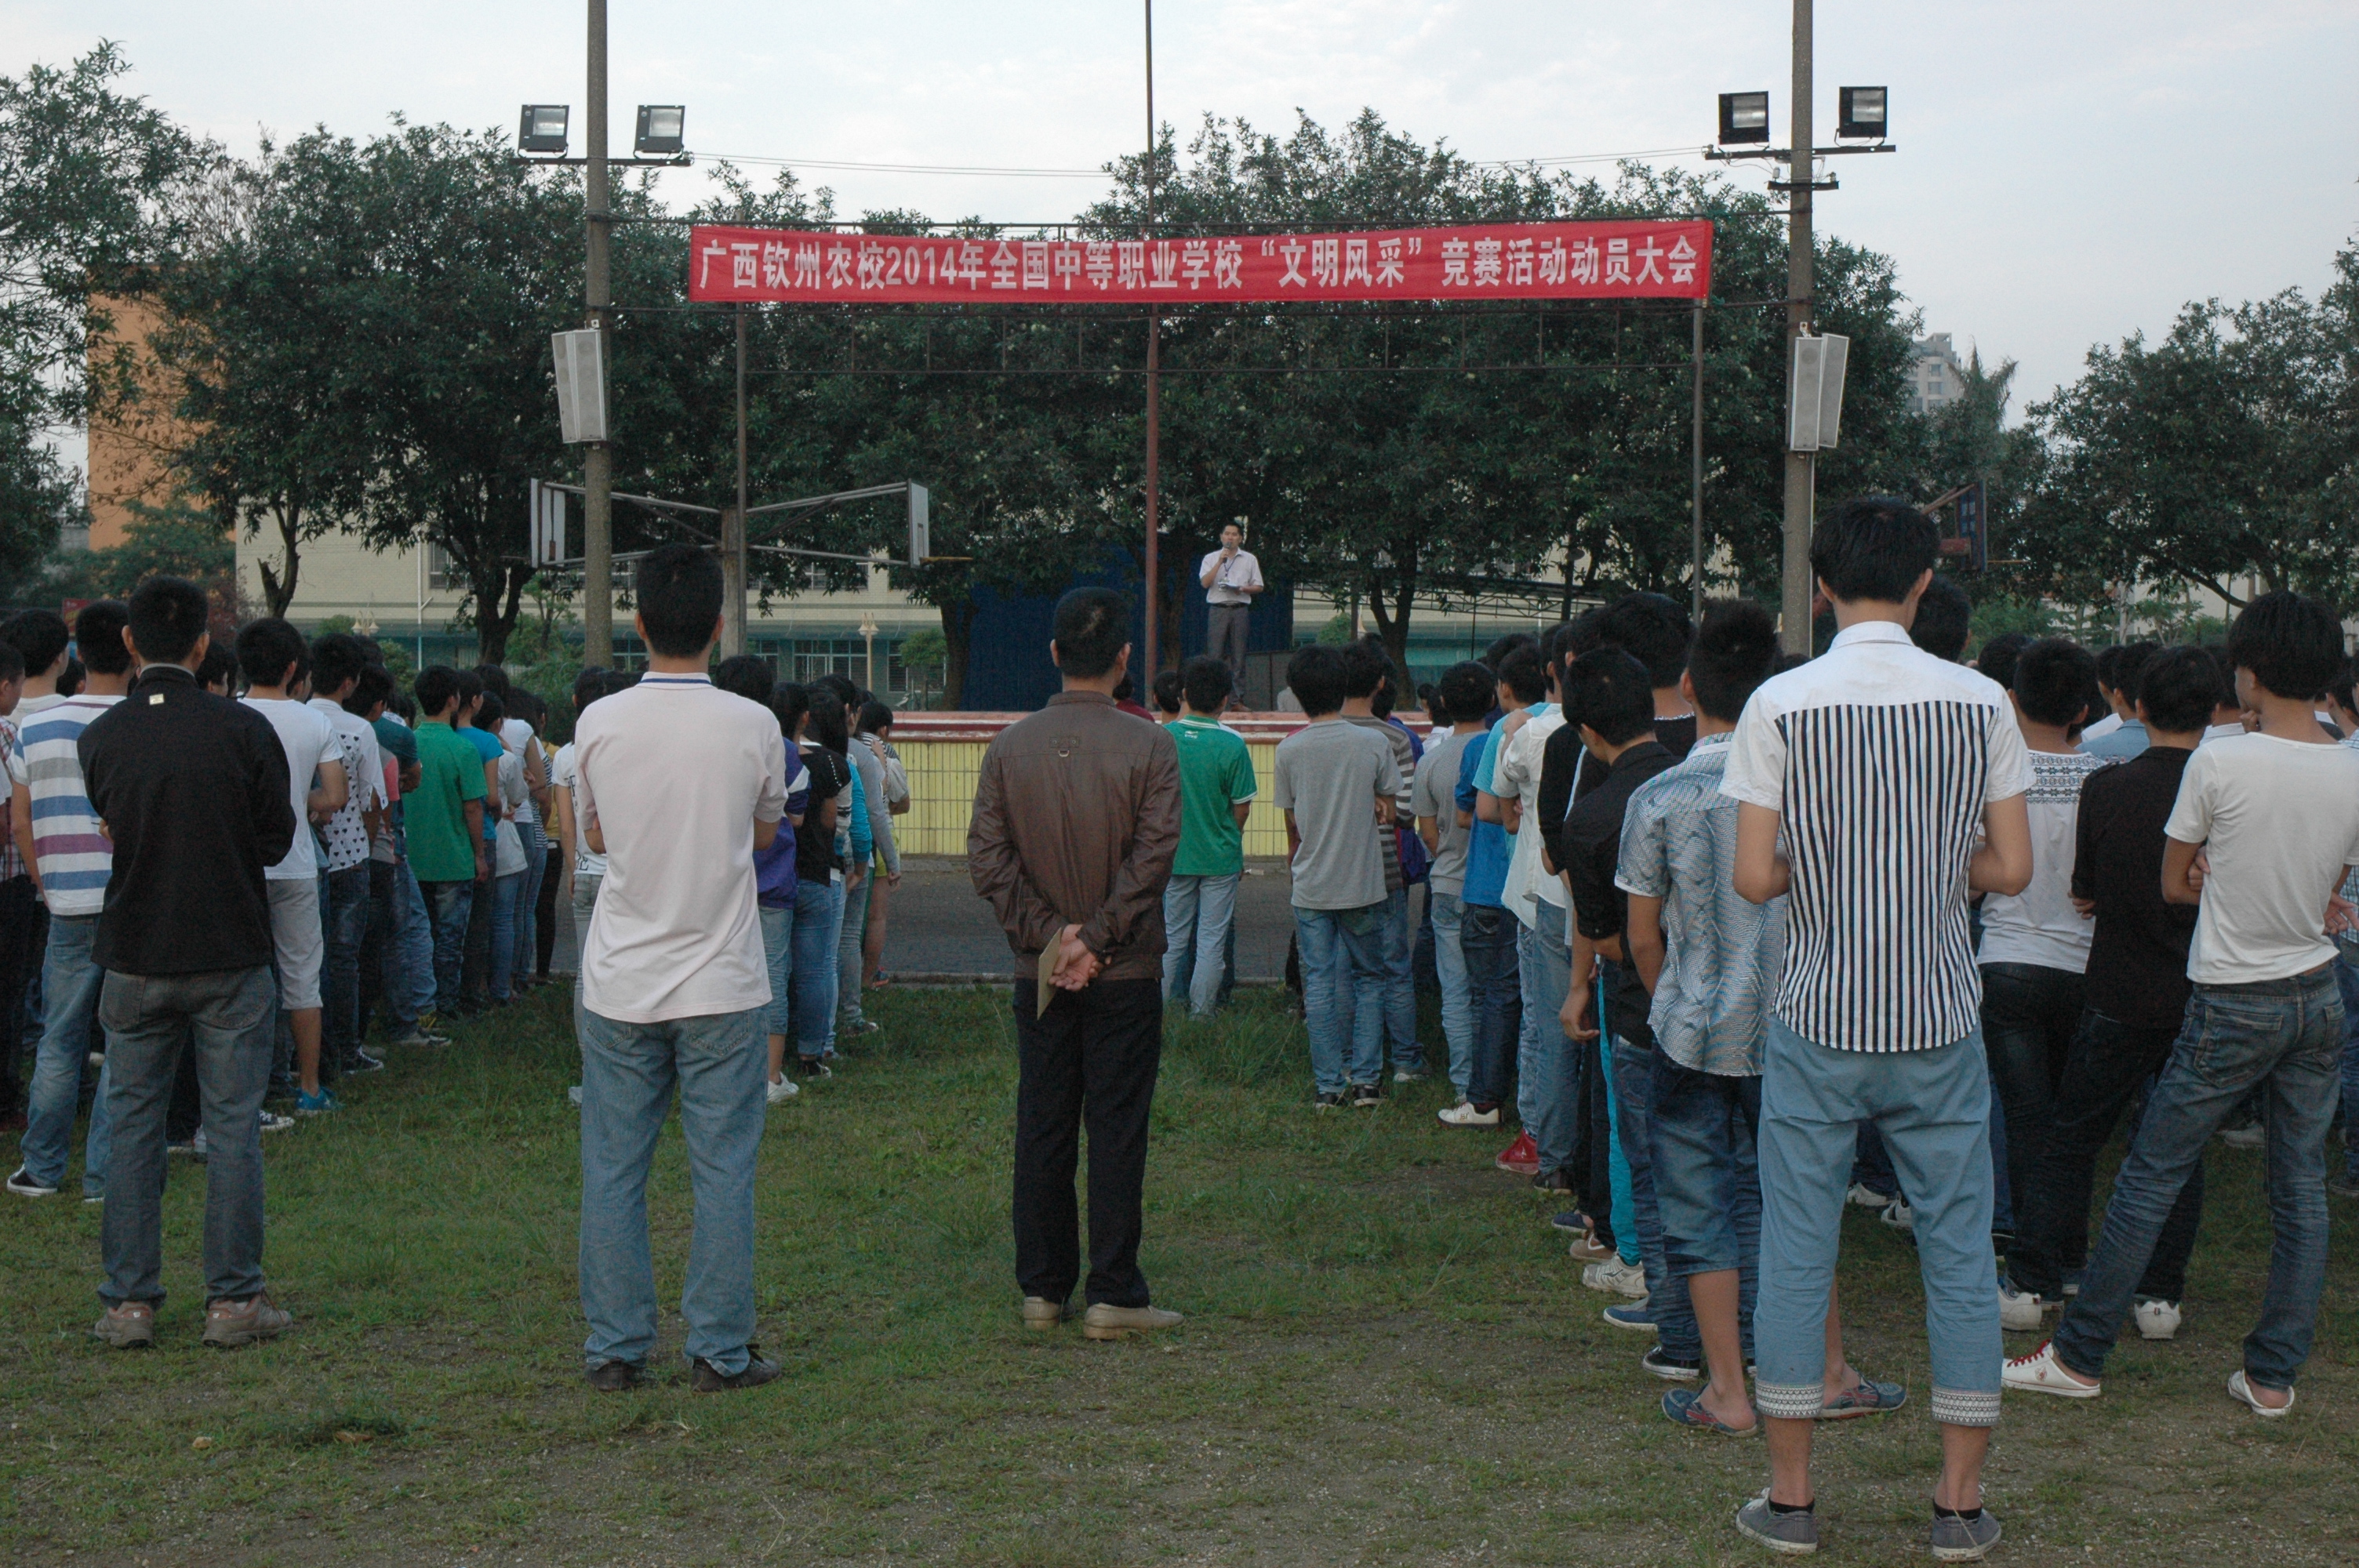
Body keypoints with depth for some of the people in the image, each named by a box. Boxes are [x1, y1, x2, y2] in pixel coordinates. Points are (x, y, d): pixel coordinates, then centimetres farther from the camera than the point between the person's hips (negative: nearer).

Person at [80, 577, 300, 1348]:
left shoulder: (99, 738, -3)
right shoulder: (245, 731, -10)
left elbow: (112, 828, 10)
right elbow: (278, 839, -2)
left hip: (135, 959, 2)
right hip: (230, 955, -2)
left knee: (133, 1125, 10)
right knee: (233, 1125, 5)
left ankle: (129, 1302, 12)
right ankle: (233, 1299, 7)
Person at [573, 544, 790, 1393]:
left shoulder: (599, 724, -5)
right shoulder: (753, 726, -8)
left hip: (620, 982, 1)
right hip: (721, 984, -1)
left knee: (612, 1169, 9)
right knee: (723, 1171, 6)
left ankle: (614, 1349, 15)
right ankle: (720, 1352, 10)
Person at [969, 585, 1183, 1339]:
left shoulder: (1009, 746, 1)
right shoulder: (1149, 747, -8)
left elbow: (987, 855, -4)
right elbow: (1153, 857, -15)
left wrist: (1050, 933, -7)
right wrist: (1096, 940, -12)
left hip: (1039, 973, 3)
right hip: (1125, 973, -3)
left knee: (1041, 1129, 10)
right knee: (1116, 1131, 2)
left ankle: (1042, 1290, 15)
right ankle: (1113, 1295, 4)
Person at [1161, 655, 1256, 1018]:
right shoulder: (1232, 744, -13)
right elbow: (1242, 807, -7)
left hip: (1174, 854, 3)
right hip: (1220, 857, -2)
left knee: (1172, 937, 14)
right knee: (1211, 941, 6)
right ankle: (1200, 1013, 11)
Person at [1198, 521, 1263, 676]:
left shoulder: (1249, 559, 12)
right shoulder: (1210, 559, 10)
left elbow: (1258, 587, 11)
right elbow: (1205, 582, -4)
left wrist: (1243, 589, -9)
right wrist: (1220, 562, -11)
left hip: (1240, 610, 1)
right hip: (1217, 609, -1)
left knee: (1239, 653, 0)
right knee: (1215, 653, -5)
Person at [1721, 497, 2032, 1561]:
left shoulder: (1780, 704, -7)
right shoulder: (1979, 702, -3)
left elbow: (1754, 876, -9)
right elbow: (2012, 870, -1)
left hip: (1818, 1023, -1)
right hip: (1941, 1026, 1)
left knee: (1796, 1254, 8)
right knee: (1960, 1254, 10)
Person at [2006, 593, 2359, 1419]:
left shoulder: (2219, 762, -15)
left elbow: (2174, 885, -3)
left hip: (2232, 1004, -4)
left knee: (2151, 1177, 3)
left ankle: (2080, 1355, 9)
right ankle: (2273, 1373, 16)